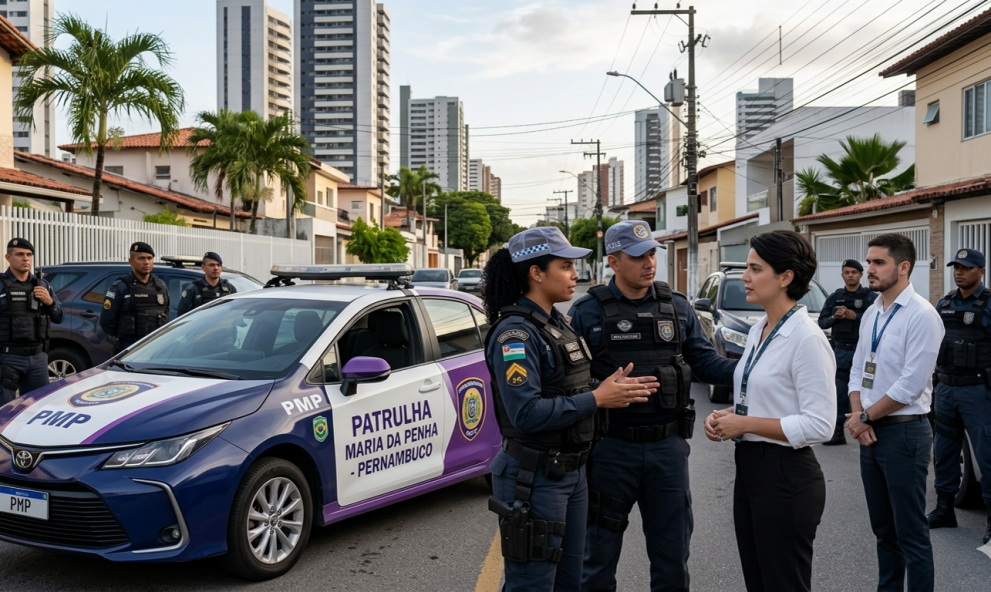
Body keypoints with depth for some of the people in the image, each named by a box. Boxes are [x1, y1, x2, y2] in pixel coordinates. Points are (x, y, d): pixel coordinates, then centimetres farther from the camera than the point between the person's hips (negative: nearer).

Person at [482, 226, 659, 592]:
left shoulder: (558, 324, 11)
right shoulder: (515, 333, -18)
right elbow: (527, 413, -27)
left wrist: (613, 388, -1)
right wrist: (597, 399, -22)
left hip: (571, 471, 9)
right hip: (534, 478, -9)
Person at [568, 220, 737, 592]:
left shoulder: (677, 307, 5)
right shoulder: (587, 312, -6)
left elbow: (704, 362, 6)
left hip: (668, 446, 3)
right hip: (611, 447, -3)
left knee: (672, 549, 16)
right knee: (600, 551, 12)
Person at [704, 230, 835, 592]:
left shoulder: (806, 338, -18)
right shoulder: (757, 332, 9)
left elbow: (819, 426, -22)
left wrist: (745, 424, -19)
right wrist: (727, 416, 1)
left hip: (786, 478, -9)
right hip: (749, 469, 9)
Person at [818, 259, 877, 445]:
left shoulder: (870, 296, 0)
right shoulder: (834, 297, 12)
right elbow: (822, 322, 8)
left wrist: (854, 316, -23)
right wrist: (834, 317, -11)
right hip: (840, 351, 4)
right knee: (839, 393, 5)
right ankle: (838, 431, 10)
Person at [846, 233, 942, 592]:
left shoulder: (921, 315, -15)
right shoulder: (871, 314, 10)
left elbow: (911, 385, -19)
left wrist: (866, 417, -10)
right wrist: (857, 414, -4)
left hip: (903, 432, -8)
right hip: (870, 431, 8)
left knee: (910, 533, 1)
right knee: (882, 528, 18)